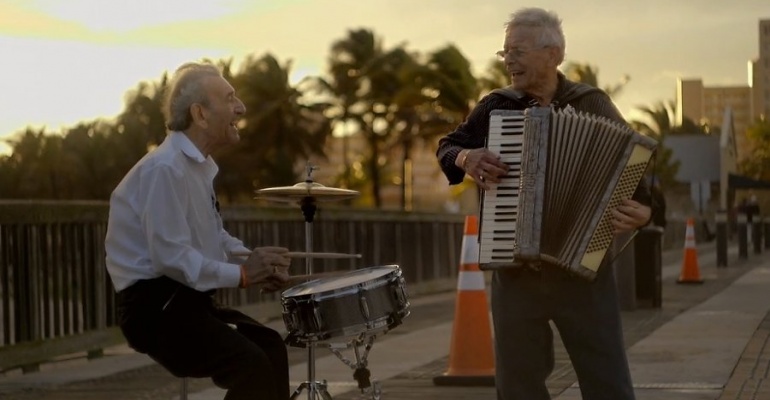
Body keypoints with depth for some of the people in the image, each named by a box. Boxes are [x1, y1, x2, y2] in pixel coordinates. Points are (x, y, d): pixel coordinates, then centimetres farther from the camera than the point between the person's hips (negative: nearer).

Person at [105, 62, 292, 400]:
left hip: (186, 298, 10)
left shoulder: (200, 165, 14)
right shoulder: (165, 168, -20)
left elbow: (212, 237, 23)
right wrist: (242, 274, -18)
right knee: (252, 366, -21)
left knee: (269, 345, 9)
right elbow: (171, 257, -25)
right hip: (153, 307, -10)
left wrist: (255, 260, 4)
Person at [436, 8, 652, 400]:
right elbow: (446, 146, 16)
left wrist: (642, 210, -23)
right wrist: (465, 157, -8)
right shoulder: (495, 106, 6)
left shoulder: (592, 104, 1)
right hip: (515, 270, 2)